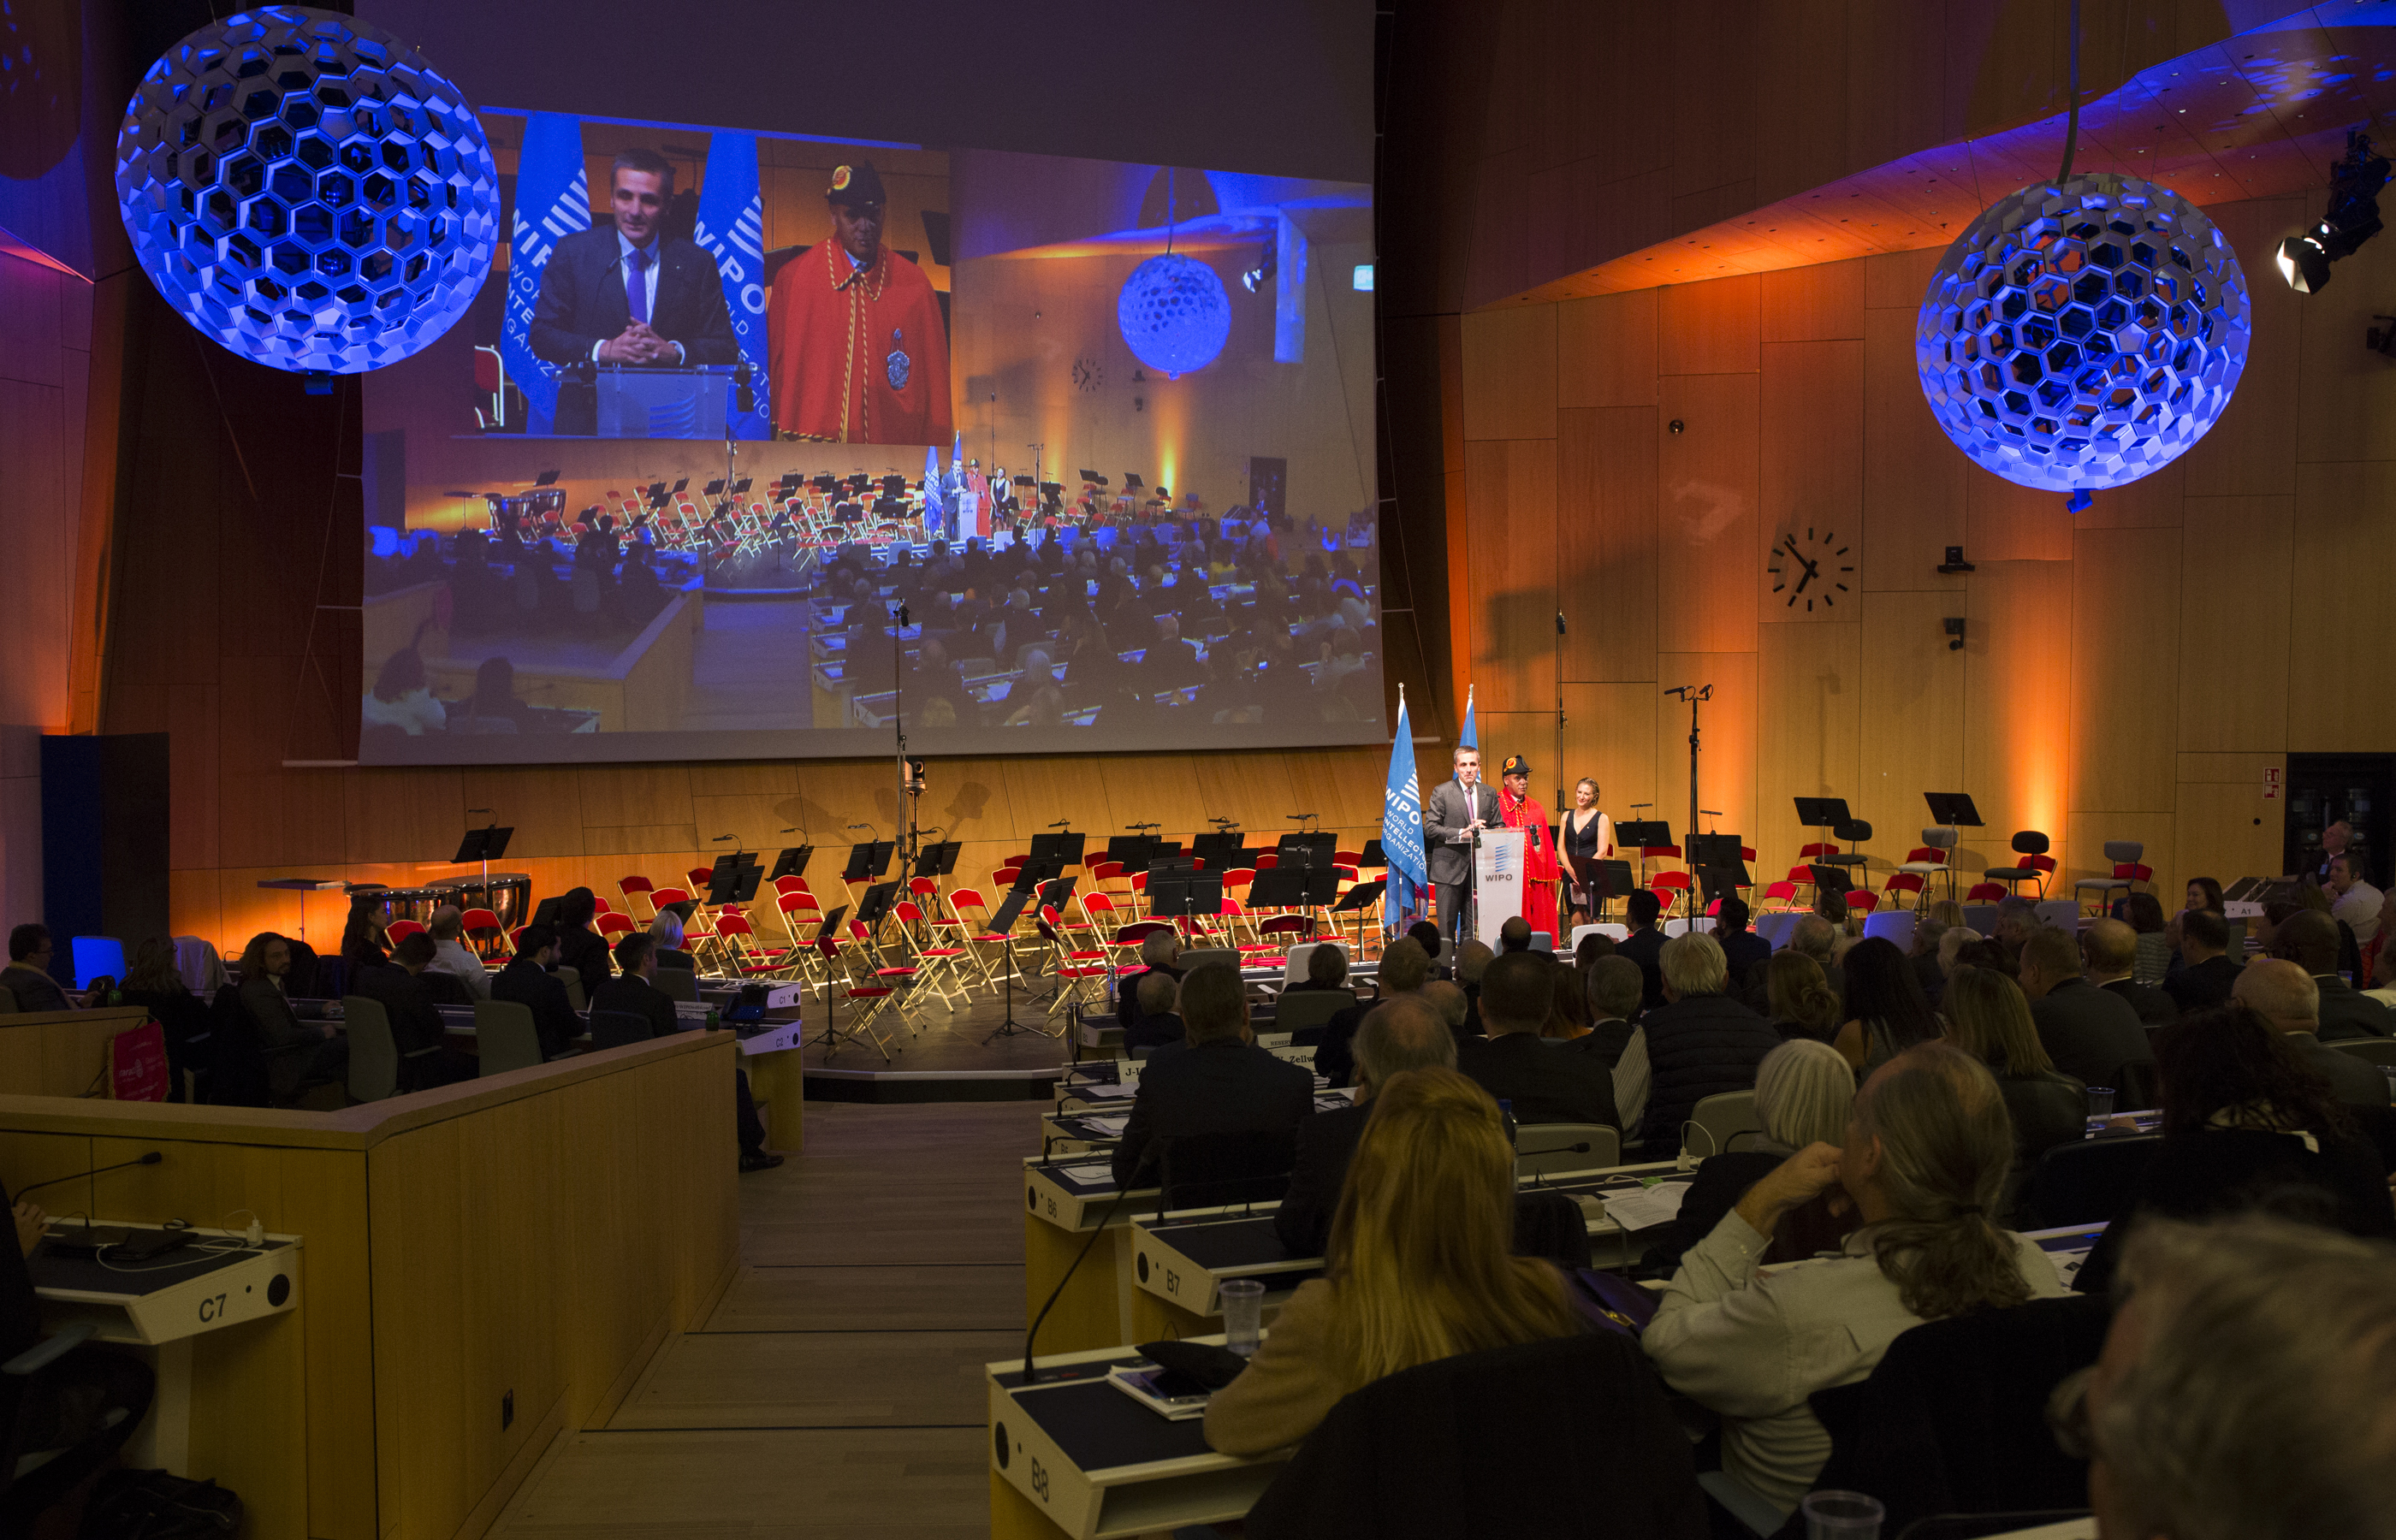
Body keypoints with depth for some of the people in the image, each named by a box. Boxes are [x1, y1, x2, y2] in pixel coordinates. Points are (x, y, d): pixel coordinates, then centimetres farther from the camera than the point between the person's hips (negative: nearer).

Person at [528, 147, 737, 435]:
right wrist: (604, 349, -13)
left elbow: (726, 350, 6)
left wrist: (673, 351, -13)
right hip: (588, 420, 0)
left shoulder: (697, 263, 7)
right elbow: (542, 336, 4)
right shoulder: (572, 252, 6)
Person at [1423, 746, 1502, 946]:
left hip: (1479, 868, 4)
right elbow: (1430, 828, -9)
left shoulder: (1489, 794, 10)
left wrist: (1484, 832, -11)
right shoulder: (1441, 792, -3)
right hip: (1450, 868, -3)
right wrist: (1462, 833, -18)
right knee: (1447, 925, -2)